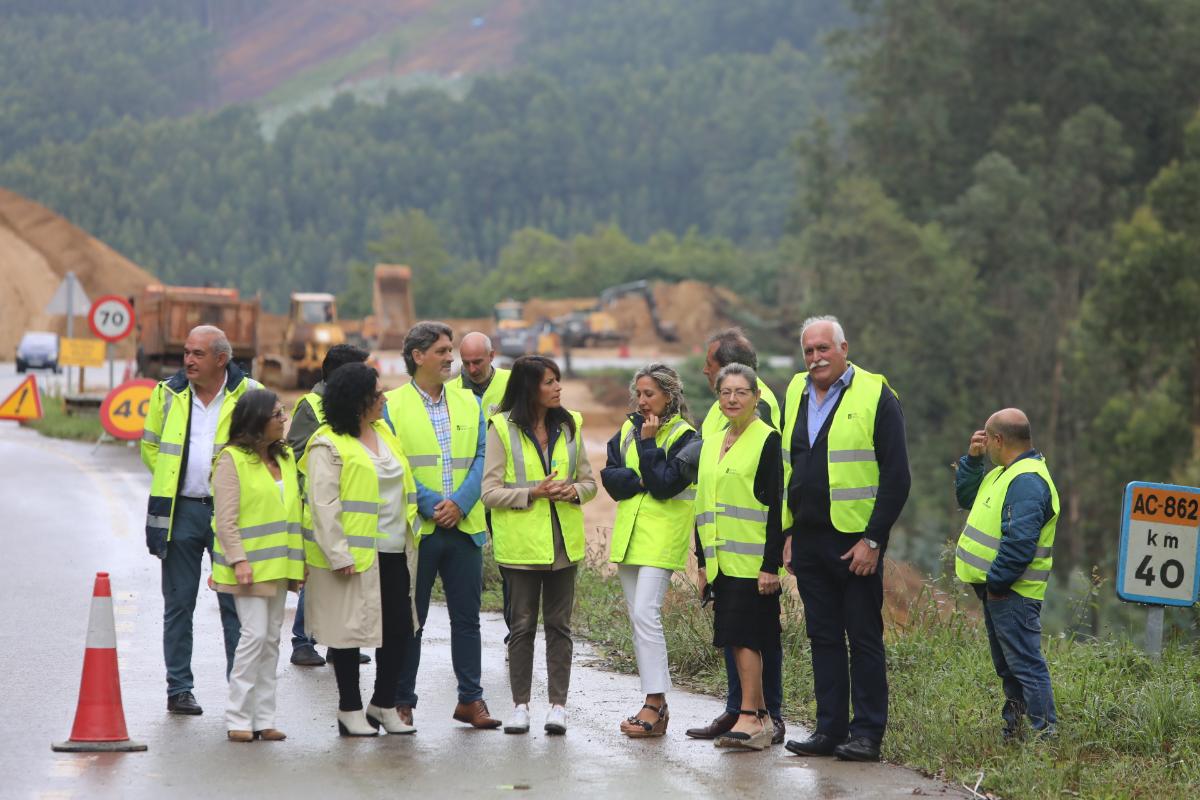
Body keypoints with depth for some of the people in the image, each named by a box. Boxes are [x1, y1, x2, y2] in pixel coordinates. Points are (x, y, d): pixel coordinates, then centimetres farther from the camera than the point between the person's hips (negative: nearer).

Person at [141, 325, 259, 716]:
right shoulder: (168, 393, 4)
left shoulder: (250, 394, -3)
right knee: (178, 604, 7)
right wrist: (172, 482, 8)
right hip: (180, 511, 2)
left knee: (235, 604, 0)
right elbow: (150, 446, 15)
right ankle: (179, 689, 14)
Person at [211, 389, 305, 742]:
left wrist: (298, 556, 12)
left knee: (271, 639, 8)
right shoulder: (232, 459, -8)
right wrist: (239, 560, -20)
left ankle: (263, 717, 12)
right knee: (255, 635, -12)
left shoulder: (285, 458, 13)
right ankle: (238, 718, -5)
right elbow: (226, 519, -13)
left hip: (279, 566, 7)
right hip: (251, 565, -7)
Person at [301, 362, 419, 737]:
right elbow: (323, 504, -15)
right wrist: (339, 556, -19)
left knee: (400, 626, 6)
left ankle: (383, 705, 20)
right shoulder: (327, 445, -11)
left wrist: (408, 535, 14)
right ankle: (350, 710, 15)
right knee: (350, 631, 3)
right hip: (353, 556, -7)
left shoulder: (384, 432, 13)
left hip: (392, 552, 7)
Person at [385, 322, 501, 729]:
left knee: (467, 617, 6)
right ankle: (402, 701, 13)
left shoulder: (468, 402, 11)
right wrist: (430, 505, -14)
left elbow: (482, 457, 5)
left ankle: (471, 699, 14)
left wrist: (459, 503, -9)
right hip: (414, 528, -3)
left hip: (464, 525, 3)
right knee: (409, 619, 4)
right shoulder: (392, 405, -1)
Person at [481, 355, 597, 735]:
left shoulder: (569, 425, 8)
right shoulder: (502, 429, -5)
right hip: (521, 543, -3)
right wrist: (533, 493, -19)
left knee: (559, 625, 5)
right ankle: (520, 705, 11)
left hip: (564, 542, 3)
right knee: (523, 625, 3)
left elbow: (590, 481, 13)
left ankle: (558, 705, 9)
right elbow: (490, 492, -7)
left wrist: (573, 491, -9)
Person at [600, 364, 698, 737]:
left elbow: (664, 484, -16)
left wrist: (648, 443, -14)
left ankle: (655, 703, -15)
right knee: (638, 618, 7)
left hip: (662, 535, -7)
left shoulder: (684, 435, -6)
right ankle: (655, 705, 12)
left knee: (645, 613, -17)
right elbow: (610, 475, 4)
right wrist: (643, 481, -11)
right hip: (629, 534, 7)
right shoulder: (629, 428, 12)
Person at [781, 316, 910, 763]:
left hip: (856, 542, -6)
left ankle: (867, 734, 2)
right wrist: (788, 532, 12)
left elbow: (896, 475, -9)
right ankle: (830, 729, 15)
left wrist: (873, 539, -13)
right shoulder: (796, 394, 13)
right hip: (808, 539, 6)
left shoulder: (875, 395, -6)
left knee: (864, 638, -1)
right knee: (823, 637, 9)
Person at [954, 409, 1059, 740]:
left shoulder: (1027, 482, -20)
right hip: (998, 588, 11)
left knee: (1024, 663, -10)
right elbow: (966, 497, 28)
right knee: (1006, 664, 17)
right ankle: (1013, 725, 26)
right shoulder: (1005, 473, 14)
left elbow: (1019, 542, -27)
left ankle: (1045, 733, -9)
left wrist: (995, 582, -21)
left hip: (1014, 594, -11)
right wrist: (971, 459, 14)